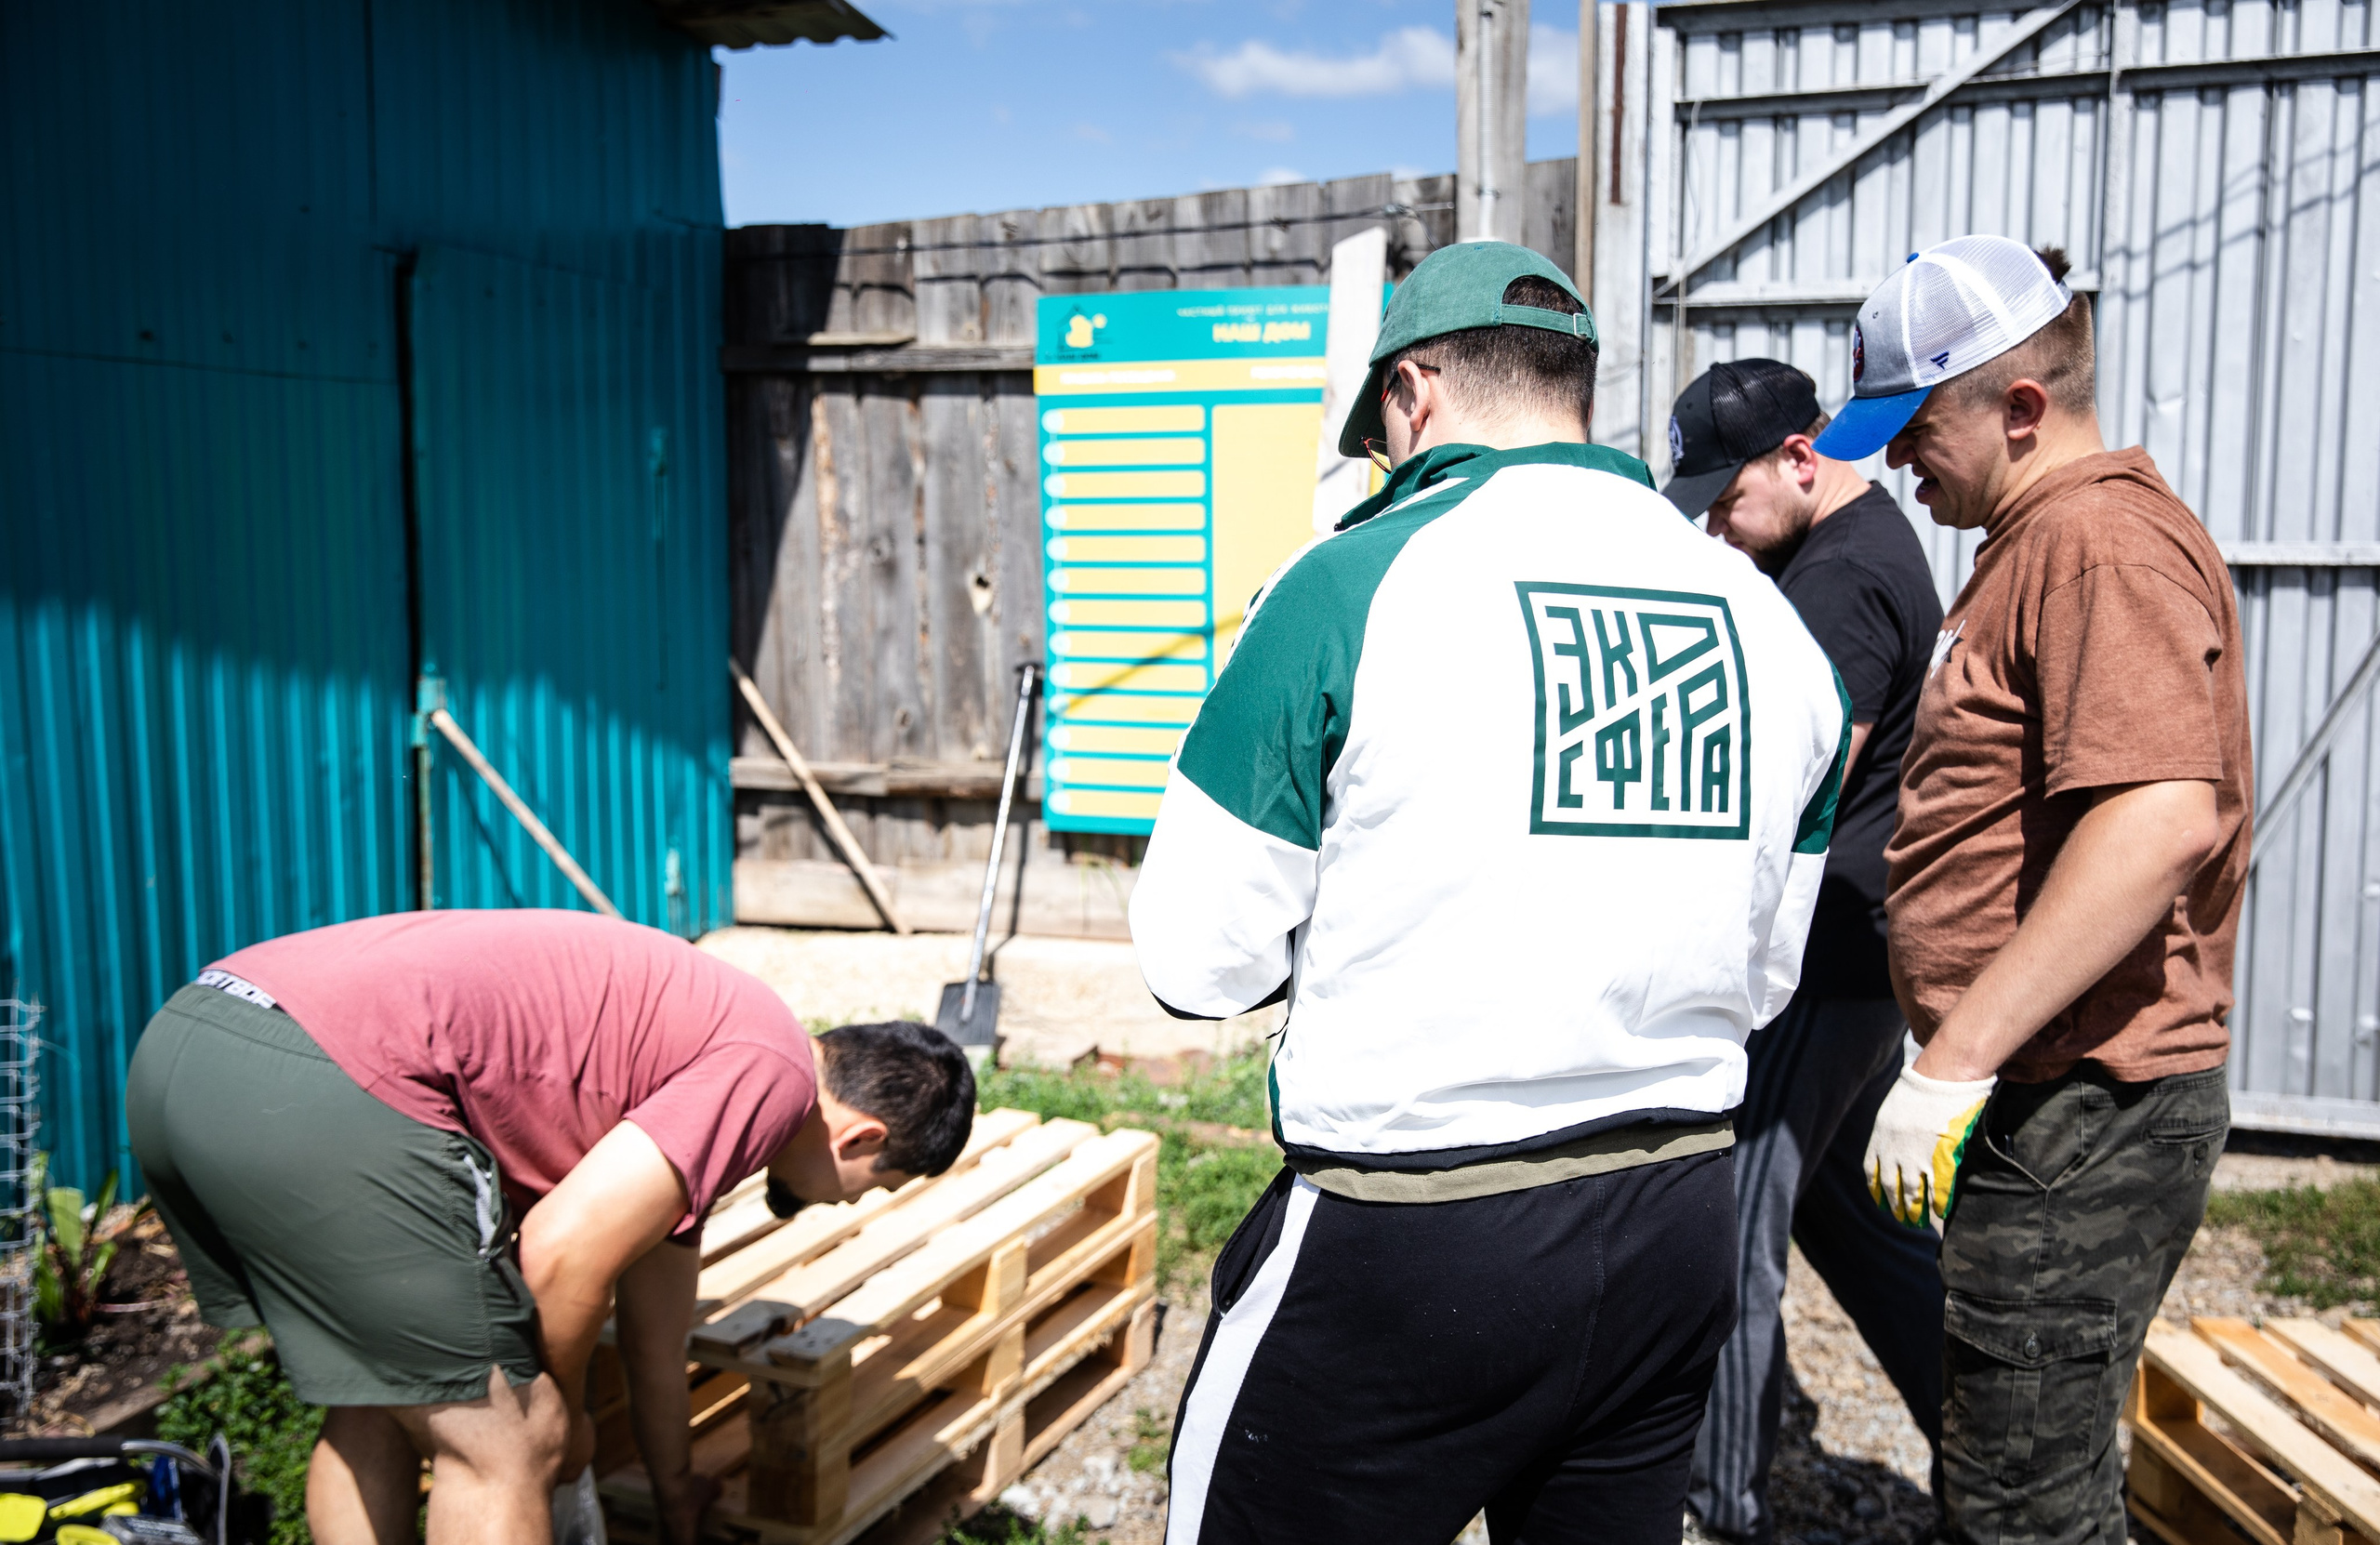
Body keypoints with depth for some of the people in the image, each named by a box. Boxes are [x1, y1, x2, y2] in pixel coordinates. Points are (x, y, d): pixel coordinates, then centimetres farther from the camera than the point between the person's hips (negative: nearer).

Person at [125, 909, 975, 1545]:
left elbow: (654, 1332, 38)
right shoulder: (774, 1070, 0)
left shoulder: (678, 1078, 28)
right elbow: (564, 1250, -9)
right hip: (323, 1091, -10)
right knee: (502, 1442, 5)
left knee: (375, 1409, 27)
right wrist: (564, 1411, 12)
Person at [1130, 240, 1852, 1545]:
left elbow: (1198, 962, -9)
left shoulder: (1355, 581, -12)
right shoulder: (1769, 617, 5)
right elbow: (1763, 974, 14)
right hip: (1682, 1232, 6)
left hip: (1411, 1242, -5)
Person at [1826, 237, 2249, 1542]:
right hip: (2040, 1103, 11)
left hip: (2077, 1115, -11)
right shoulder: (2039, 540, 17)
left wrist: (1956, 1059, -30)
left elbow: (2163, 818, -31)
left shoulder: (2101, 540, -18)